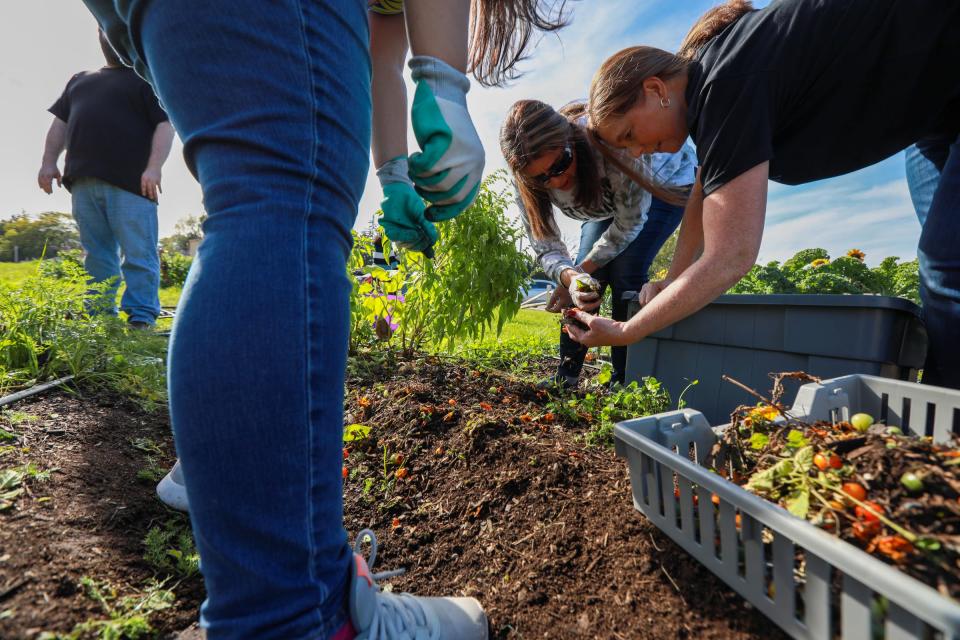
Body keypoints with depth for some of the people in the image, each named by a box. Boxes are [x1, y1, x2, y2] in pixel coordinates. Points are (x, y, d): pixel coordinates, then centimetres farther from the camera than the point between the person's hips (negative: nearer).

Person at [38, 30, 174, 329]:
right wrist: (49, 162, 13)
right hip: (84, 181, 6)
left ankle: (141, 318, -12)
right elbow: (60, 123, 26)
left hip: (130, 181, -6)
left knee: (138, 255, -11)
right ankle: (99, 316, 9)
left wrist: (154, 167, -17)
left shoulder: (147, 79, 10)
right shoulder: (80, 79, 29)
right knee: (96, 255, 5)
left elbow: (165, 125, -3)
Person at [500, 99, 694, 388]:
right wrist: (570, 276, -46)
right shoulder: (528, 178, -28)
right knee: (587, 276, -12)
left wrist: (577, 273, -27)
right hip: (609, 198, 4)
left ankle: (624, 380, -11)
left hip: (669, 182, -4)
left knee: (625, 272, -23)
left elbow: (630, 223, -29)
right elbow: (545, 247, -24)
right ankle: (565, 377, -2)